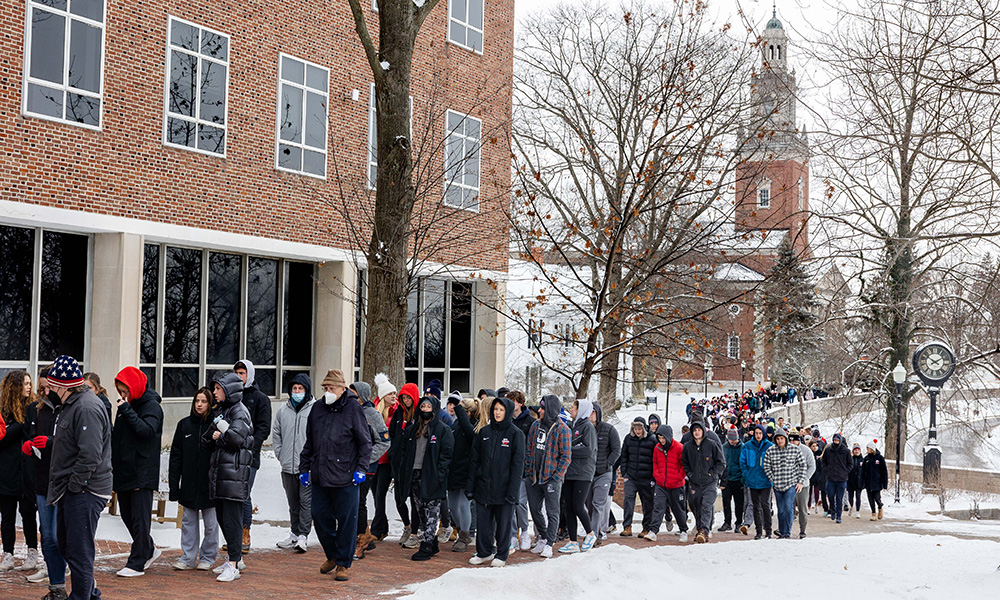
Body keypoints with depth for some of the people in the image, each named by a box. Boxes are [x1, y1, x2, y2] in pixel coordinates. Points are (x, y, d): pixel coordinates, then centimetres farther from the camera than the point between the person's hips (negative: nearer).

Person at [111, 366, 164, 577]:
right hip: (123, 471, 8)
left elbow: (147, 430, -25)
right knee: (127, 515, 13)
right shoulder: (126, 405, 14)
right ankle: (149, 550, 29)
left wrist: (126, 410, -23)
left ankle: (136, 563, 2)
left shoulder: (152, 406, -9)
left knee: (139, 518, -4)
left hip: (142, 472, -8)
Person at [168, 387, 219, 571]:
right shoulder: (184, 424, 6)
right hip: (189, 485, 3)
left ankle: (208, 557, 17)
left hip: (209, 484, -3)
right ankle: (188, 557, 17)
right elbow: (176, 456, 6)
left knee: (211, 523, 5)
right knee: (188, 521, 9)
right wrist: (174, 485, 3)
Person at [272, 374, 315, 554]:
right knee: (293, 502, 14)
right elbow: (276, 434, 19)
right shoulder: (283, 410, 10)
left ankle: (303, 535, -4)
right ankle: (294, 534, 23)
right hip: (288, 466, 5)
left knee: (306, 500, -6)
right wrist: (280, 454, 9)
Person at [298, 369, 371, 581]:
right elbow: (309, 443, 19)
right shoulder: (318, 408, 10)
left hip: (345, 477, -5)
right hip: (320, 476, 5)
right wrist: (304, 468, 16)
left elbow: (365, 442, -2)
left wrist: (361, 468, -8)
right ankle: (332, 555, 28)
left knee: (346, 520, 1)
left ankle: (343, 563, 12)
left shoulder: (353, 408, -5)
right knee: (320, 516, 8)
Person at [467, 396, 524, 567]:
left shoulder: (515, 434, -3)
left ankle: (501, 555, 16)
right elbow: (475, 460, 11)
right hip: (483, 487, 3)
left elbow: (517, 464, -6)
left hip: (504, 488, -3)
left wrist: (513, 491, -12)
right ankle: (484, 553, 21)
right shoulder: (484, 432, 8)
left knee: (504, 522, 4)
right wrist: (470, 485, 5)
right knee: (483, 521, 7)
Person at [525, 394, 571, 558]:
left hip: (552, 478, -6)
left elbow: (566, 456, -10)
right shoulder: (535, 425, 7)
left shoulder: (562, 429, -11)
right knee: (535, 509, 12)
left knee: (552, 512, 2)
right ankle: (543, 537, 30)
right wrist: (528, 468, 8)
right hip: (534, 476, 6)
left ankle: (549, 544, 10)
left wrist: (556, 477, -14)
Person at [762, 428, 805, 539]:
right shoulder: (770, 451, 1)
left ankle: (787, 533, -7)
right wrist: (774, 480, -3)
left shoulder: (795, 450, -1)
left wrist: (801, 482, -1)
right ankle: (781, 532, 18)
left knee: (788, 507, -12)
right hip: (777, 486, 2)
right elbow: (766, 467, 4)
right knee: (781, 510, 7)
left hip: (791, 484, -2)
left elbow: (802, 465, 4)